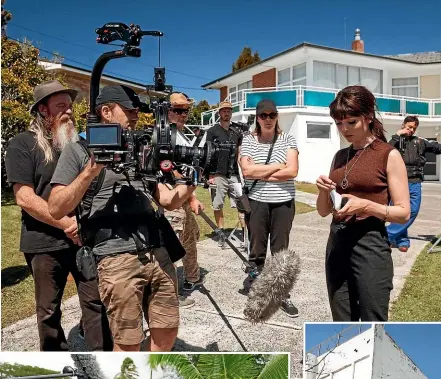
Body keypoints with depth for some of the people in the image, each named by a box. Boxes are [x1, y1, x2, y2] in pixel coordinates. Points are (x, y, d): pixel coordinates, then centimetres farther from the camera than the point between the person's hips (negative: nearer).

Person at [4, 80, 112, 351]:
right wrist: (67, 224, -19)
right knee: (49, 310, 13)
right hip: (45, 243, -3)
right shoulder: (22, 145, -5)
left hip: (86, 238, 4)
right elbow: (25, 198, -13)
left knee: (97, 301, 6)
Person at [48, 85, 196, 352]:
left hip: (158, 252, 6)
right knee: (128, 343, 4)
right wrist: (90, 172, -17)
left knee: (167, 332, 13)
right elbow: (56, 210, -5)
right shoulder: (79, 150, 3)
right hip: (117, 257, -5)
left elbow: (168, 200, 13)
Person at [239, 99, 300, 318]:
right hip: (256, 202, 0)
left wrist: (261, 174, -10)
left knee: (280, 251, 9)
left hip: (283, 203, 0)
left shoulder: (287, 139, 2)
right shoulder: (248, 140, 2)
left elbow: (292, 171, -10)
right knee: (257, 251, 8)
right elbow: (246, 170, -12)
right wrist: (277, 167, -9)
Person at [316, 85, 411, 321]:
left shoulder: (389, 155, -5)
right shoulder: (339, 157, 10)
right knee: (342, 328, 13)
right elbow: (323, 211, 12)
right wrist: (323, 191, -8)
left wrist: (366, 206, -22)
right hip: (337, 243, 6)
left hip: (370, 244, -5)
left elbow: (403, 212, -7)